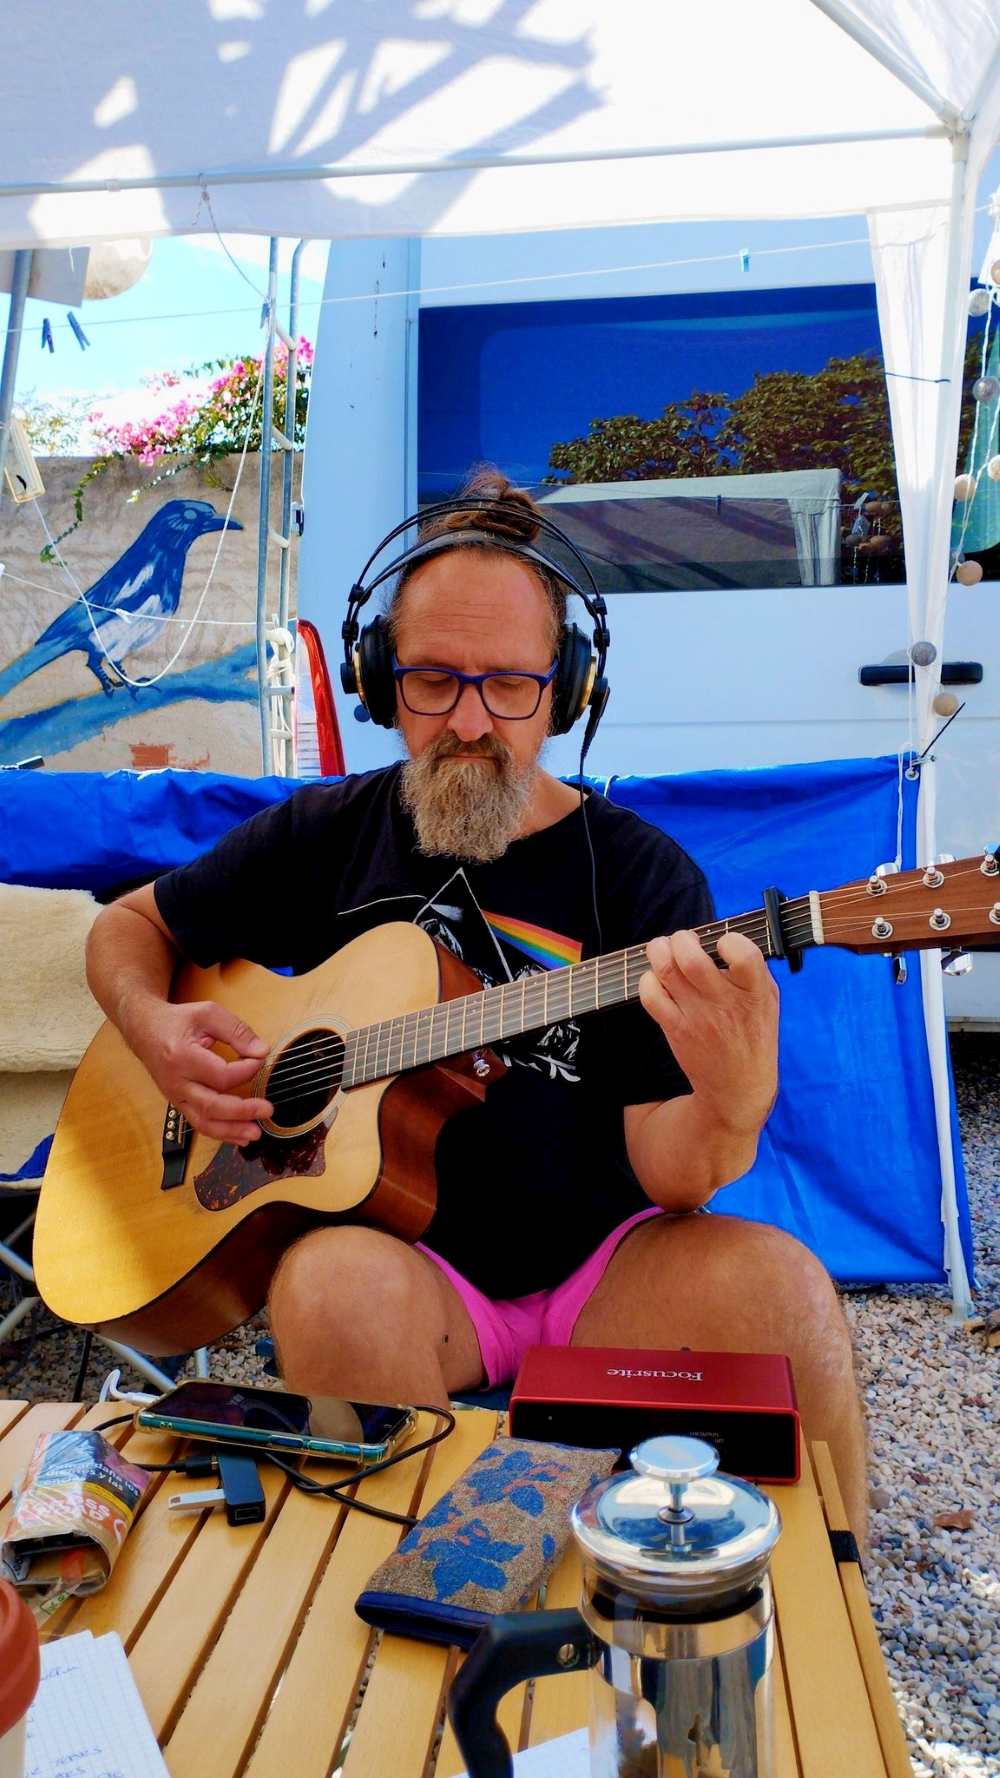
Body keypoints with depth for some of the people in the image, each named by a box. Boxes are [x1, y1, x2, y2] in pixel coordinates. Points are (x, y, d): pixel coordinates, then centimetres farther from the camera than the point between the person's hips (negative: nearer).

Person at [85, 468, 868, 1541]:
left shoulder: (643, 876, -4)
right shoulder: (329, 833, 3)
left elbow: (665, 1181, -9)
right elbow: (129, 925, 16)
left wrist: (731, 1109, -32)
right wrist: (156, 1030, -6)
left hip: (599, 1269, 0)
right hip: (404, 1259, 1)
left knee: (778, 1284, -28)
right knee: (334, 1286, -34)